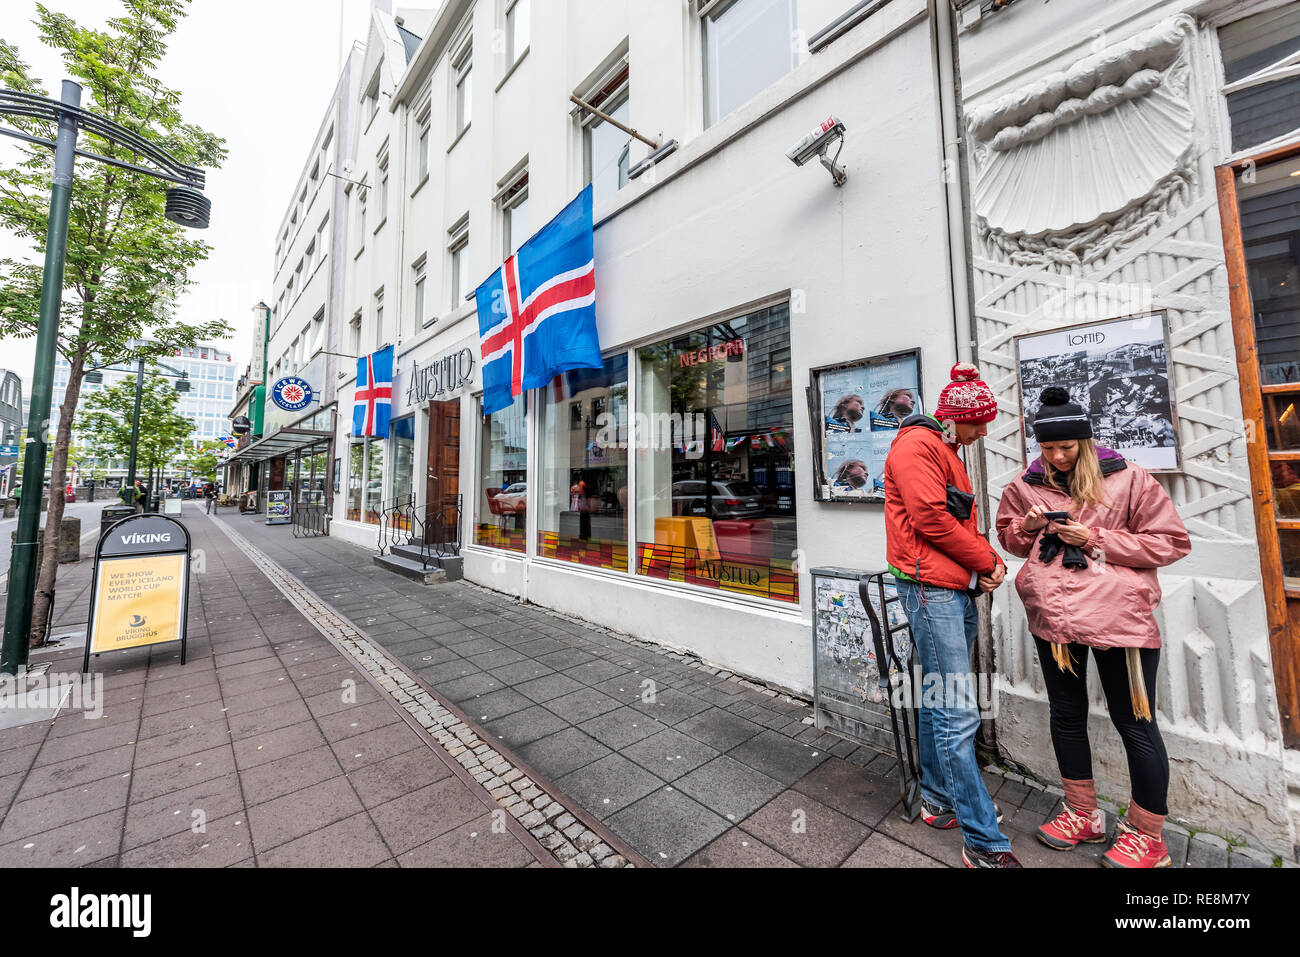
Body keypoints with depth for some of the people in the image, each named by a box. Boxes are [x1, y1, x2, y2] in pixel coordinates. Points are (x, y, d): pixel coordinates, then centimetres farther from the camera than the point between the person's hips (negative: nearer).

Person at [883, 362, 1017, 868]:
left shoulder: (947, 452, 23)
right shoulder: (917, 445, -9)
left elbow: (964, 521, 23)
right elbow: (931, 519, -17)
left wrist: (991, 560, 6)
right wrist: (986, 560, -5)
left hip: (959, 589, 10)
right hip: (931, 589, -10)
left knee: (939, 701, 17)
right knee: (959, 714, -5)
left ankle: (938, 800, 31)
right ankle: (984, 842, 6)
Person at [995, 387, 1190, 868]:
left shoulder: (1127, 479, -4)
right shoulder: (1026, 485, 5)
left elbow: (1172, 541, -3)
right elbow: (1008, 537, 15)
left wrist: (1097, 539, -14)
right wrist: (1027, 526, -6)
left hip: (1118, 615, -3)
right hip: (1052, 615, 4)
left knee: (1134, 721, 7)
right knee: (1066, 715, 15)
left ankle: (1148, 835, 28)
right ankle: (1083, 815, 35)